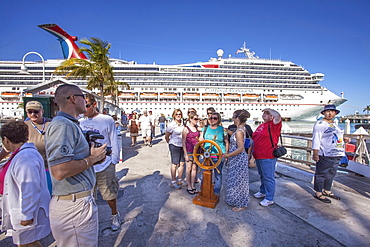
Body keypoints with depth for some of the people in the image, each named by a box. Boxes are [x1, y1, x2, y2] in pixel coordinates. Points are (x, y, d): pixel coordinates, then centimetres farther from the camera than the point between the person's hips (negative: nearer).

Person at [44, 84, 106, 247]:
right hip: (74, 207, -10)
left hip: (80, 201, 10)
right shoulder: (62, 125, -19)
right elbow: (59, 171, -29)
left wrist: (94, 158, 4)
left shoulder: (70, 124, 12)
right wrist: (92, 158, -16)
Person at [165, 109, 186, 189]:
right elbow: (166, 137, -3)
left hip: (183, 145, 5)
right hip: (174, 146, -5)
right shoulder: (171, 125, -12)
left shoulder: (183, 123, 2)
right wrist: (170, 143, 9)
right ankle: (173, 181, 17)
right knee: (174, 164, 3)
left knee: (182, 163, 12)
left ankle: (180, 179, 30)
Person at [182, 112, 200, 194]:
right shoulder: (186, 129, -8)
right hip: (189, 151, -5)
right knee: (189, 168, 4)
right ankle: (189, 187, 17)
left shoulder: (197, 128, 8)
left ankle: (193, 186, 24)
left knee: (194, 168, 11)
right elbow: (183, 142, -8)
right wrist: (185, 154, -12)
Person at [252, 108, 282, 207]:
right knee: (262, 176, 23)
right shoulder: (261, 126, 15)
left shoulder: (273, 125, -10)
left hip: (267, 157, -9)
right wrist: (252, 151, 20)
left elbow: (278, 116, -32)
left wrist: (269, 109, -15)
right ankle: (262, 192, 41)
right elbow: (254, 139, 21)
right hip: (258, 156, 9)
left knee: (268, 178, 1)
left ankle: (269, 199, 13)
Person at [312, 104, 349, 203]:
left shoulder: (334, 124, 17)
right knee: (321, 174, -1)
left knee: (331, 174, 16)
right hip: (325, 155, -9)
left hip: (336, 154, 9)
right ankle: (318, 193, 8)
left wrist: (344, 139, 8)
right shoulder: (320, 124, -10)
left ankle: (327, 191, 29)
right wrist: (315, 153, -20)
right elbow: (316, 139, -15)